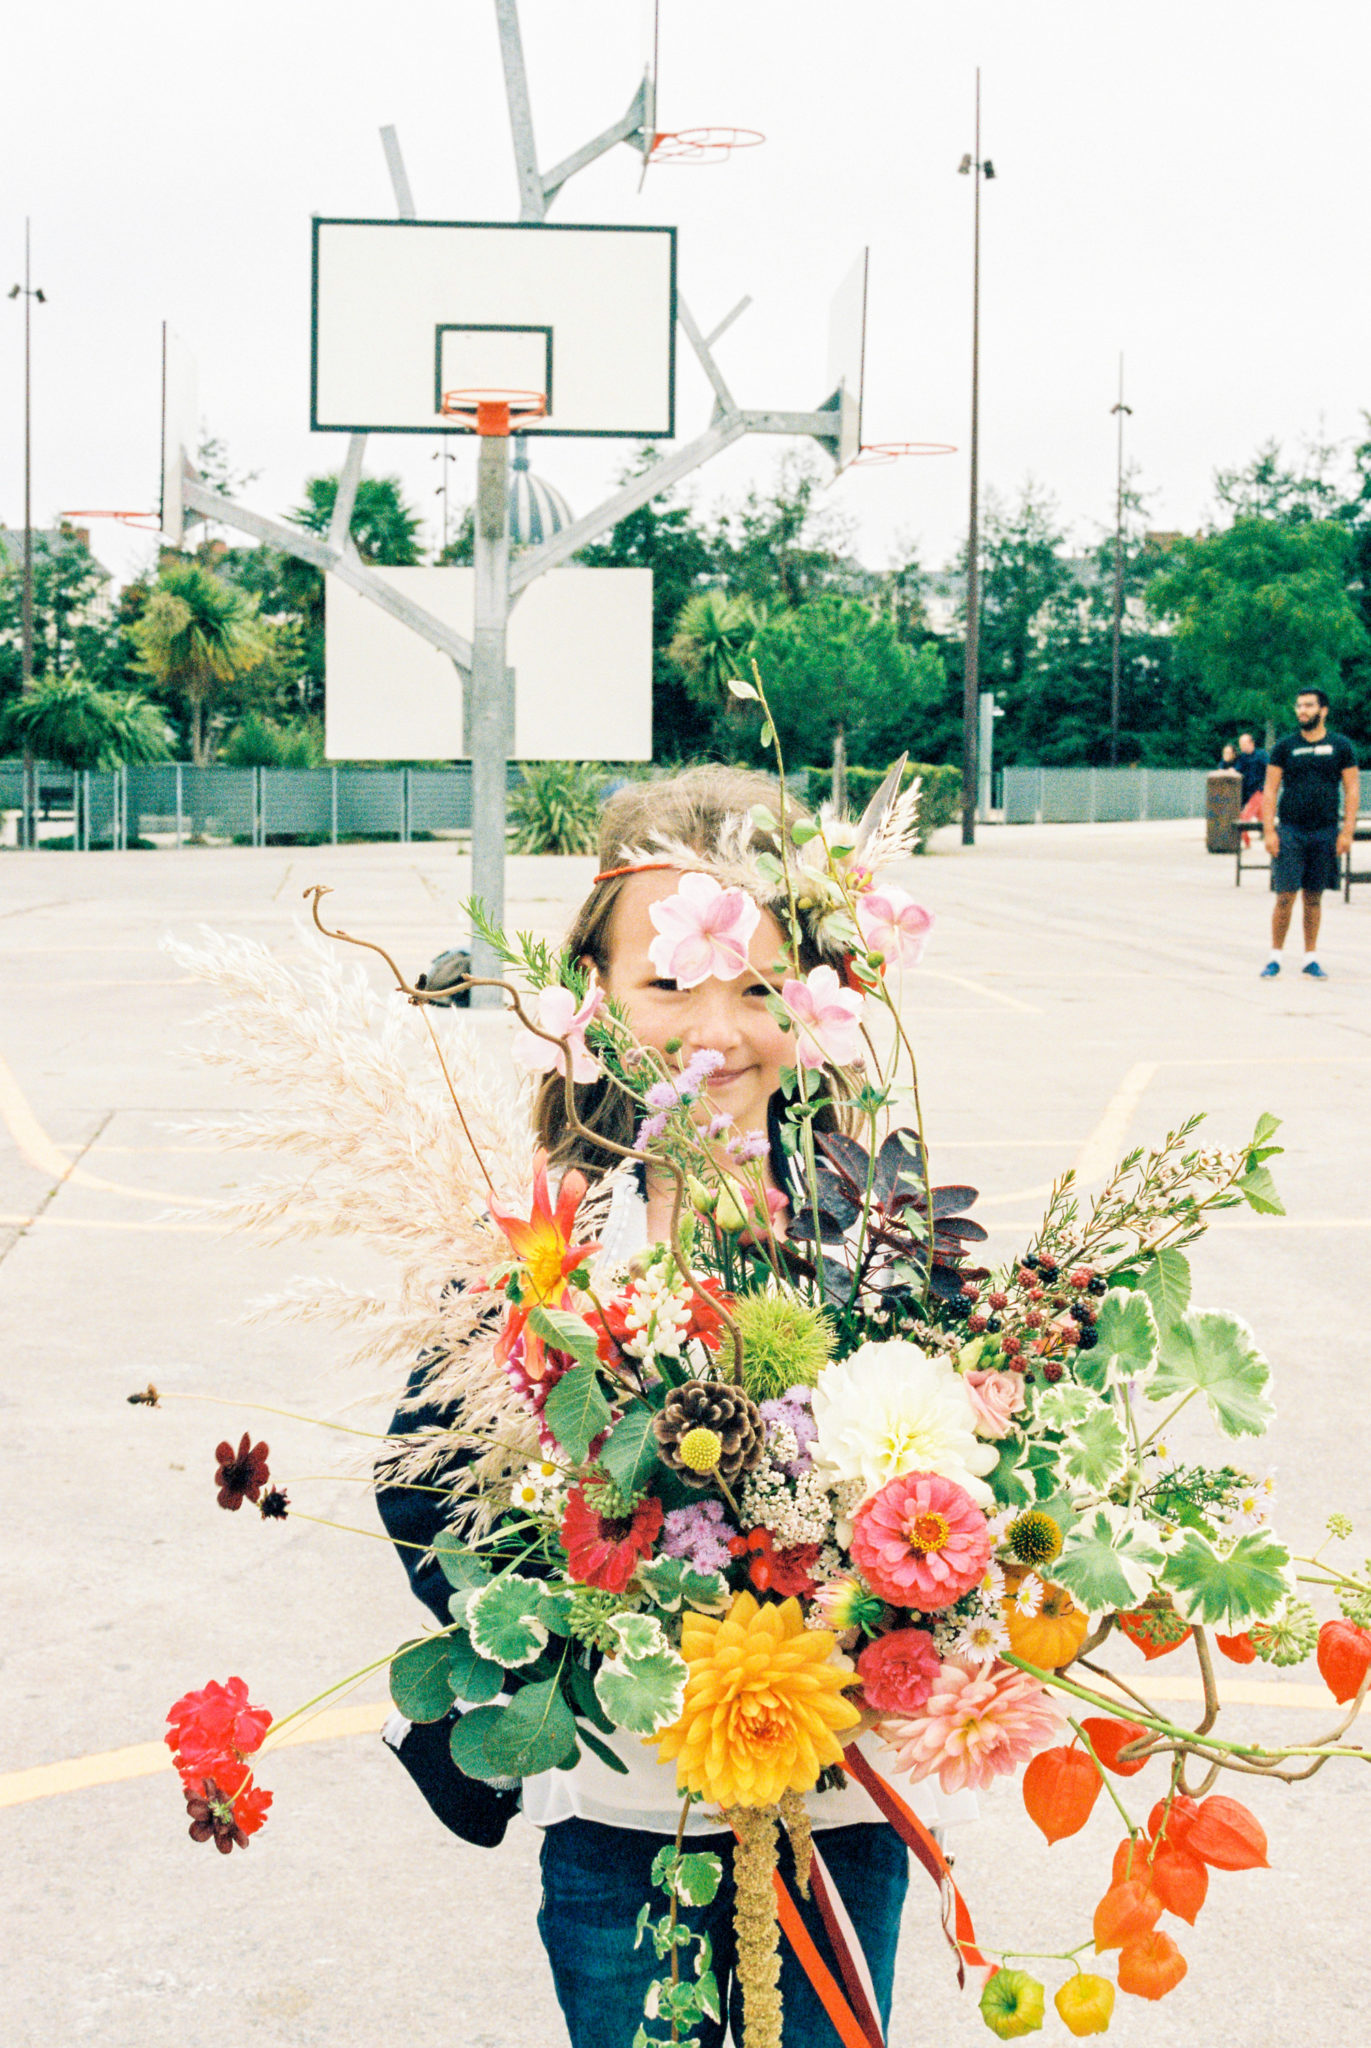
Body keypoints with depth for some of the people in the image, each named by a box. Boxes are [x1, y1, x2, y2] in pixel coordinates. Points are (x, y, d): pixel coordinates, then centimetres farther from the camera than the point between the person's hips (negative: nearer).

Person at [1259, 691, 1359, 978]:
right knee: (1286, 895, -4)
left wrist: (1347, 831, -3)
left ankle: (1310, 959, 15)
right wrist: (1269, 831, -5)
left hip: (1325, 833, 1)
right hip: (1289, 830, -1)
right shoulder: (1284, 747, 3)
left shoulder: (1340, 745, 5)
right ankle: (1275, 958, 6)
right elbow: (1269, 790, 3)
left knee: (1314, 896, 7)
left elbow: (1351, 790, 5)